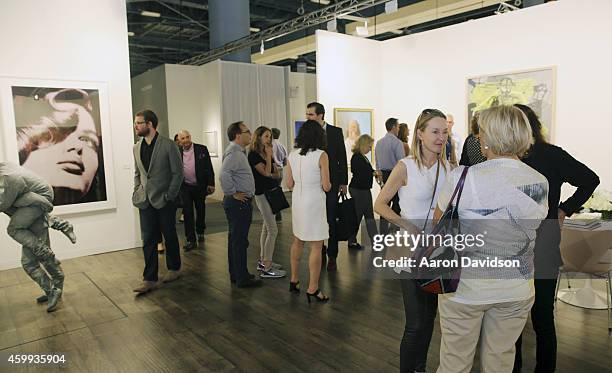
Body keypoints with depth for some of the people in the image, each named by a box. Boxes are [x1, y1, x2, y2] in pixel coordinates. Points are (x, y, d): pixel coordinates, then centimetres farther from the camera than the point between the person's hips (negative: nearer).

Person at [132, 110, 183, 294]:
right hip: (145, 201, 4)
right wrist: (137, 192, 6)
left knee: (169, 236, 10)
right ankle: (149, 279, 7)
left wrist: (169, 196, -12)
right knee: (148, 240, 2)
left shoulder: (168, 145, -9)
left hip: (164, 200, -4)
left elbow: (178, 172, -8)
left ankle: (174, 268, 29)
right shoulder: (137, 147, 9)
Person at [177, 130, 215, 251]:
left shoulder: (202, 149, -5)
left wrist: (210, 184, -9)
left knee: (200, 210, 15)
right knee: (188, 213, -2)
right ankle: (190, 240, 3)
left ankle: (200, 232, 38)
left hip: (199, 186, 0)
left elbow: (209, 168, -4)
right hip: (185, 187, 0)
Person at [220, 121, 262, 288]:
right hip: (239, 203, -11)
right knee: (239, 241, -2)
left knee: (235, 239, 17)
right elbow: (224, 175, -32)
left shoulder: (238, 152, 15)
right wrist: (233, 193, -21)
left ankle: (236, 274, 28)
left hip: (240, 202, 11)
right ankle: (242, 278, 7)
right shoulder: (234, 153, -18)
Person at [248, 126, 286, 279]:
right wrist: (268, 156, -13)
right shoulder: (254, 155, -12)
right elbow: (266, 172, -19)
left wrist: (271, 174, -10)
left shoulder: (267, 153, 13)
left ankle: (263, 261, 24)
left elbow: (276, 174, 11)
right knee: (273, 230, -10)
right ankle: (267, 269, -6)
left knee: (266, 228, 14)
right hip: (262, 194, -9)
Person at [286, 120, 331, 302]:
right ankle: (313, 289, 9)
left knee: (297, 241, 22)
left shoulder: (292, 155, 2)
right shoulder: (321, 155, -13)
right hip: (314, 201, -6)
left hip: (297, 200, 6)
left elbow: (289, 184, 7)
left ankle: (294, 280, 33)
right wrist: (329, 184, 9)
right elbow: (326, 186, -13)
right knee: (316, 246, 3)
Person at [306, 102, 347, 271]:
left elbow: (342, 157, 1)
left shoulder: (335, 132, -2)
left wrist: (343, 182, -1)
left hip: (331, 183, -2)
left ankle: (332, 257, 12)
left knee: (331, 221, 2)